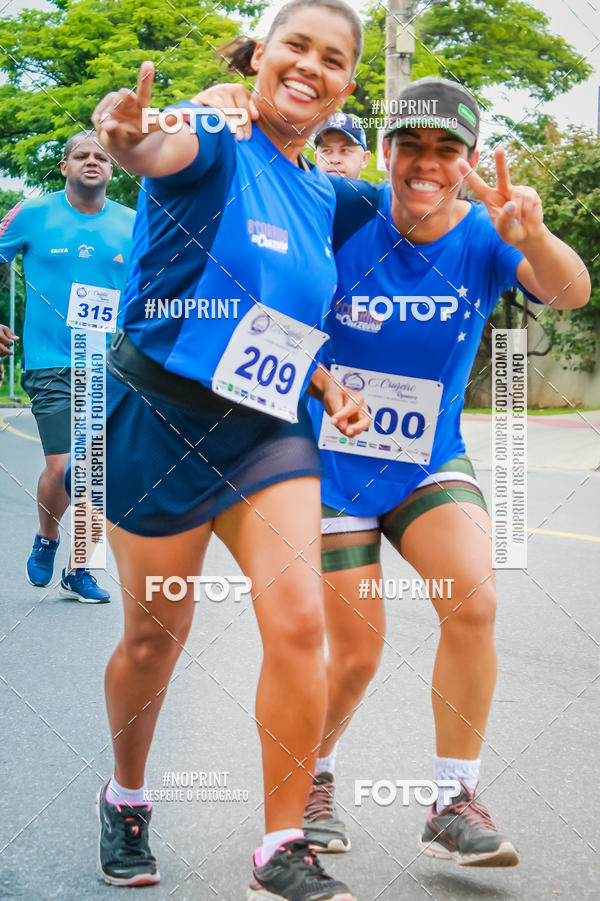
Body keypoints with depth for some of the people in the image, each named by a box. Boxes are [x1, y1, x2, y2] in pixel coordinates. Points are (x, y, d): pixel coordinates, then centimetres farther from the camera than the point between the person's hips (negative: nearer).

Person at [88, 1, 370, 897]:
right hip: (161, 416, -5)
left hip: (266, 430, 5)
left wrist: (329, 387, 4)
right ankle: (126, 798, 35)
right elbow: (166, 152, -35)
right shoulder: (220, 141, -9)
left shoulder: (318, 194, 11)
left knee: (299, 617, -11)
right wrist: (130, 137, -59)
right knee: (156, 632, 7)